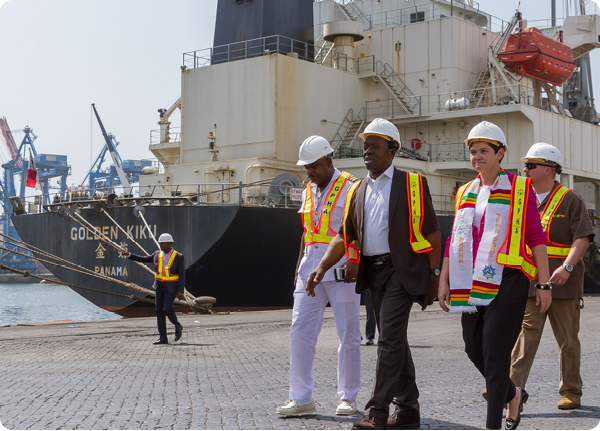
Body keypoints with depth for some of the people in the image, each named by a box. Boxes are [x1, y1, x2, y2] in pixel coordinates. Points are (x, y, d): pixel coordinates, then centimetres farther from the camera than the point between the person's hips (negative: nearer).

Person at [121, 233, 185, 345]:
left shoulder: (178, 257, -11)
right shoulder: (158, 254, 4)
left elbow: (182, 275, -12)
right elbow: (143, 259, 13)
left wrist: (180, 291, -19)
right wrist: (129, 255, 4)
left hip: (172, 287, -5)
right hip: (160, 286, 5)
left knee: (167, 309, -19)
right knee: (159, 310, -1)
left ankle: (178, 326, 10)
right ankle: (163, 338, 2)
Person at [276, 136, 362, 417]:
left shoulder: (350, 188, -4)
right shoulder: (308, 192, 17)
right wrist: (299, 268, 18)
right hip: (310, 270, 6)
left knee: (348, 335, 1)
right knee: (300, 331, 0)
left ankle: (347, 397, 12)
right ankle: (301, 398, 4)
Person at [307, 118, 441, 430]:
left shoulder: (413, 184, -2)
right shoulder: (357, 191, 13)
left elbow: (432, 232, -3)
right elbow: (344, 235, 14)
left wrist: (434, 275, -9)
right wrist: (322, 268, 2)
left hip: (401, 269, -6)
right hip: (373, 272, 6)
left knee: (389, 339, -12)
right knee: (395, 341, 12)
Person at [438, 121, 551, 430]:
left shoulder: (520, 188, 1)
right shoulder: (464, 193, 16)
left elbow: (536, 237, -2)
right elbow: (454, 239, 17)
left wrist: (544, 284, -6)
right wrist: (444, 281, 12)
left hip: (508, 281, -6)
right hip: (474, 284, 6)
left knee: (495, 353, -9)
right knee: (474, 349, 9)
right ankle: (513, 395, 34)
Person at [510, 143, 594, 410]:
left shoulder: (570, 201, -3)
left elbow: (582, 238, -11)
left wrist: (567, 267, -25)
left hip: (562, 282, -3)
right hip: (529, 283, 3)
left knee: (568, 340, 7)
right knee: (525, 335, -6)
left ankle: (571, 392, 18)